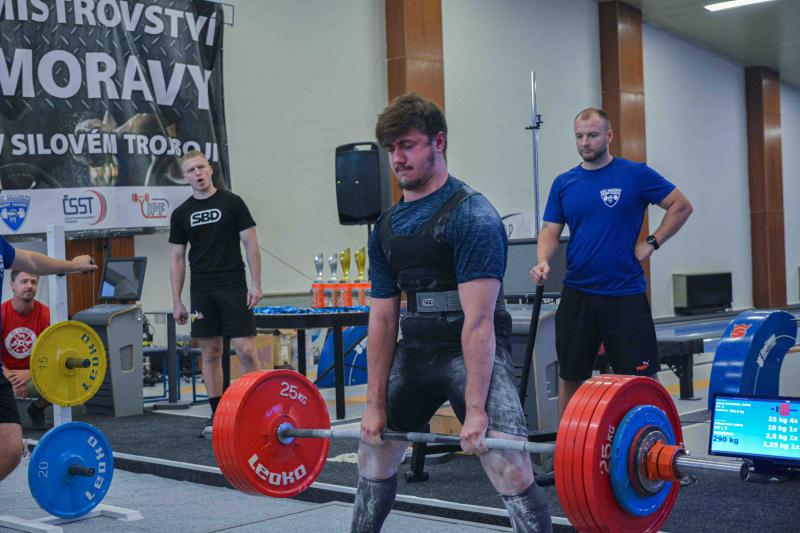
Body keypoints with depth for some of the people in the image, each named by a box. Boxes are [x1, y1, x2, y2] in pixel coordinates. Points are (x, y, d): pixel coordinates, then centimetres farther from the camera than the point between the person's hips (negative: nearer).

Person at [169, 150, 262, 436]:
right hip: (201, 292, 3)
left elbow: (250, 243, -1)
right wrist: (176, 301, 5)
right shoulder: (181, 214, 8)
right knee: (210, 353, 6)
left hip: (233, 287, -3)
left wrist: (256, 283, -9)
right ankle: (217, 415, 13)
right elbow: (177, 257, 9)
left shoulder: (232, 203, -1)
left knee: (245, 349, -8)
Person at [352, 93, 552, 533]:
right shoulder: (388, 227, 7)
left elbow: (478, 320, -21)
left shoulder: (471, 216, -15)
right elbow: (383, 320, 7)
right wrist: (375, 405, 4)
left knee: (511, 471, -20)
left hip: (474, 352, -7)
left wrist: (475, 409, -25)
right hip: (415, 350, 8)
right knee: (372, 455, 18)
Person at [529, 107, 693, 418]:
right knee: (570, 375, 9)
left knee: (640, 376, -1)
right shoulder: (564, 183, 7)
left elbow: (681, 206, 2)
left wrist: (652, 243, -5)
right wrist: (543, 263, -14)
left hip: (626, 292, -3)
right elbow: (550, 231, 5)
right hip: (576, 295, 3)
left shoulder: (635, 175, -2)